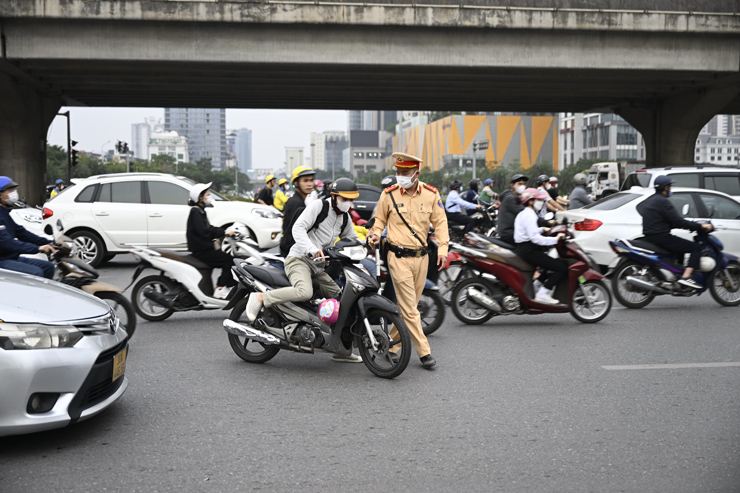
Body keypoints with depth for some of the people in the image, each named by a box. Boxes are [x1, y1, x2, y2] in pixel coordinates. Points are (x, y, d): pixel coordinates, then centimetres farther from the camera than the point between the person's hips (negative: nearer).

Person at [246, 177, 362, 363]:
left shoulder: (345, 219, 16)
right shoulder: (318, 205, -7)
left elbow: (352, 240, 29)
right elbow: (298, 228, -18)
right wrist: (312, 249, -33)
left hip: (319, 266, 8)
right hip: (299, 259, -8)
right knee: (305, 292, -38)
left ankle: (343, 351, 13)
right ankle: (260, 298, -21)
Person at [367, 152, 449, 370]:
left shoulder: (431, 194, 1)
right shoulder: (389, 195, -3)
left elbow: (440, 222, 7)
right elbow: (380, 219, 10)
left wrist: (442, 248, -3)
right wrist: (376, 233, -10)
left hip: (421, 256, 3)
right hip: (399, 256, -3)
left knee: (409, 304, 11)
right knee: (409, 308, -7)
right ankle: (424, 352, -1)